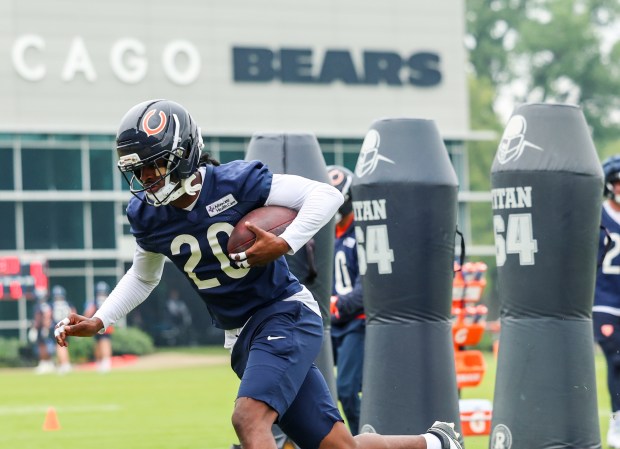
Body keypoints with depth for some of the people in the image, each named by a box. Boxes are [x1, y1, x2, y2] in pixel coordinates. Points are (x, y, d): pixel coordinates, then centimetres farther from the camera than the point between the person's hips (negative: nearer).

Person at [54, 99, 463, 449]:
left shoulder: (236, 183, -16)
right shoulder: (147, 217, 1)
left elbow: (327, 195, -13)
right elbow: (143, 277, 21)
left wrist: (285, 245, -25)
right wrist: (97, 322, 11)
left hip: (287, 315, -6)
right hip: (243, 338, 6)